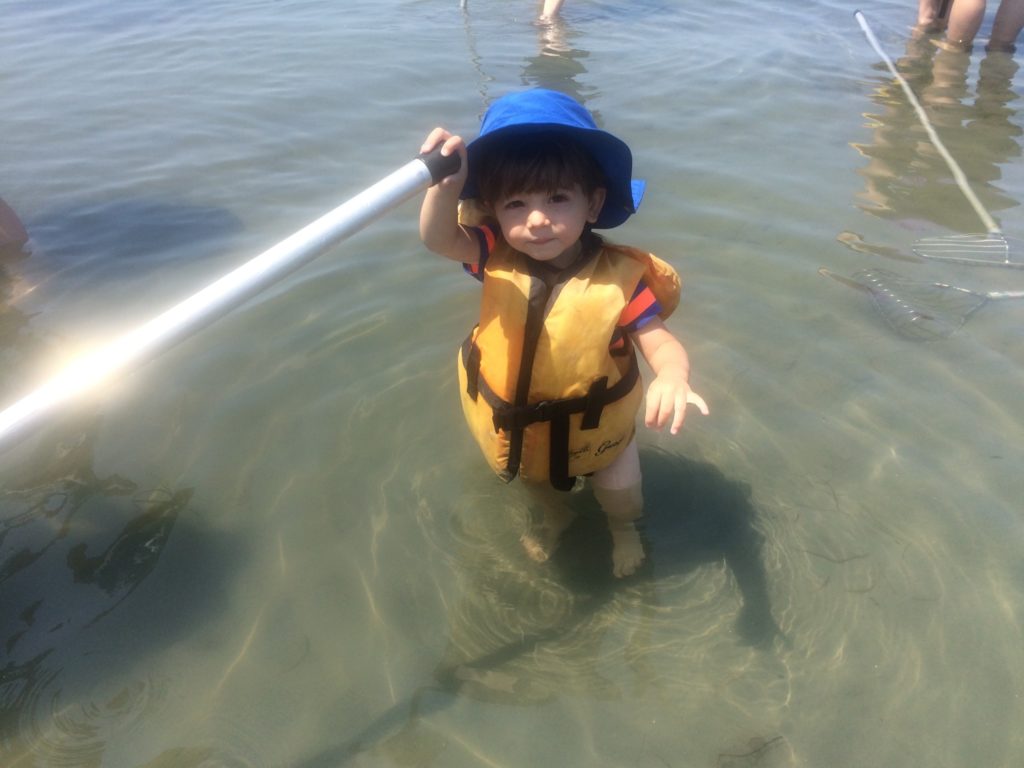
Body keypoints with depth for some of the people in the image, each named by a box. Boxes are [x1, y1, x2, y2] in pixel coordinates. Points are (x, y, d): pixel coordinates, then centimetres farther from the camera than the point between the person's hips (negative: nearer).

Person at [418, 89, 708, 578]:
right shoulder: (498, 260, -22)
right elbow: (438, 238, -35)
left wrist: (672, 377, -52)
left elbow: (660, 342, -28)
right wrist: (445, 185, -56)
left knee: (618, 495, 24)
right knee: (536, 479, 33)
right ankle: (554, 518, 69)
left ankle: (624, 529, 61)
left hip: (595, 429, -2)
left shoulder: (617, 278, -29)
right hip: (517, 424, 3)